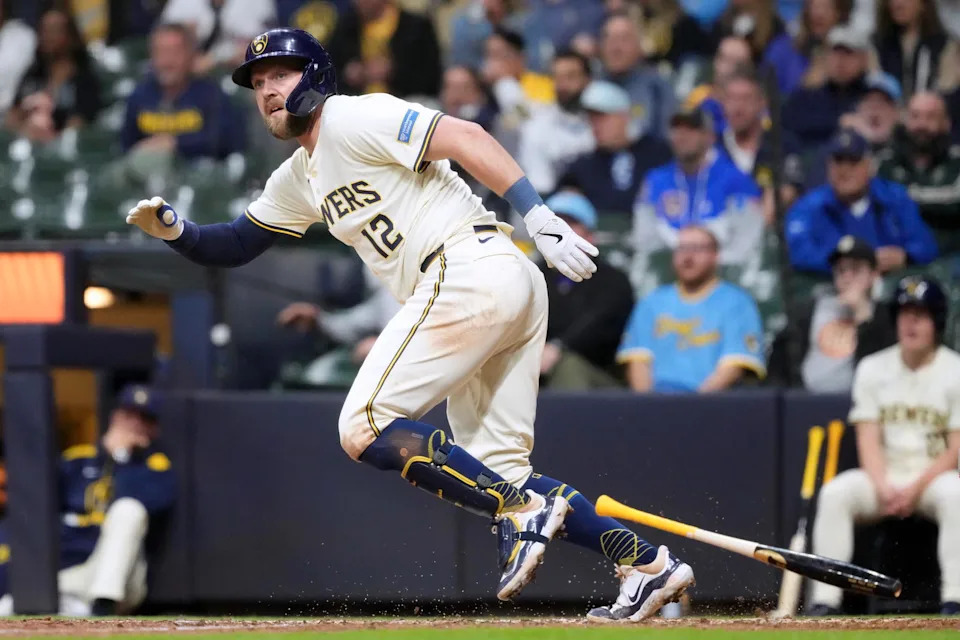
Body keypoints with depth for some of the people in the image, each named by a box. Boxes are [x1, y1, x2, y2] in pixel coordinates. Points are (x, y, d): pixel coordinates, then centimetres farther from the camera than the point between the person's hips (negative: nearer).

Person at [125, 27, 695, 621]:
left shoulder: (350, 118, -3)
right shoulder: (299, 179, 26)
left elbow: (466, 136, -13)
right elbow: (234, 246, 29)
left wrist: (540, 216, -21)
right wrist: (175, 229, 8)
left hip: (469, 269, -10)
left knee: (365, 427, -12)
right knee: (497, 472, 7)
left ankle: (524, 513, -18)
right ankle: (647, 562, 1)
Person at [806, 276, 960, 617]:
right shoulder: (872, 369, 8)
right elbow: (868, 439, 1)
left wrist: (917, 488, -19)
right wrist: (883, 488, -17)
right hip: (884, 476, 3)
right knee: (835, 493, -27)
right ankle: (825, 601, -30)